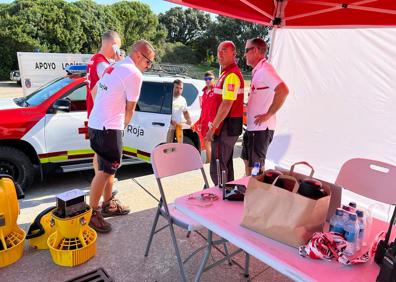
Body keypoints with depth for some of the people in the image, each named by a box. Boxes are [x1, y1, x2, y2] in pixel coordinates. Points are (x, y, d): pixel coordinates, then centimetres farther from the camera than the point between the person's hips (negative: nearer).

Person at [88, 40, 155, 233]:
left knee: (108, 167, 18)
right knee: (105, 170, -3)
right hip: (108, 128, -10)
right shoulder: (134, 74, -13)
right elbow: (130, 109, -8)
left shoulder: (114, 67, 15)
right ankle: (92, 213, 6)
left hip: (96, 123, 10)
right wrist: (124, 124, 10)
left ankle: (108, 204, 30)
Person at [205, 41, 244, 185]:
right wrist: (214, 125, 21)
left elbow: (226, 104, -24)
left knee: (217, 167, -7)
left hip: (225, 127, -11)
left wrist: (213, 127, -19)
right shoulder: (226, 73, 17)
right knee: (226, 164, 18)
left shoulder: (231, 75, -16)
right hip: (228, 127, 11)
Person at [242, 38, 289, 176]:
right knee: (247, 160, 21)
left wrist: (268, 115, -23)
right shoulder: (257, 70, 14)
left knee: (256, 166, 0)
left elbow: (283, 91, -29)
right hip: (252, 126, 10)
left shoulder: (265, 69, -16)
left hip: (261, 128, -10)